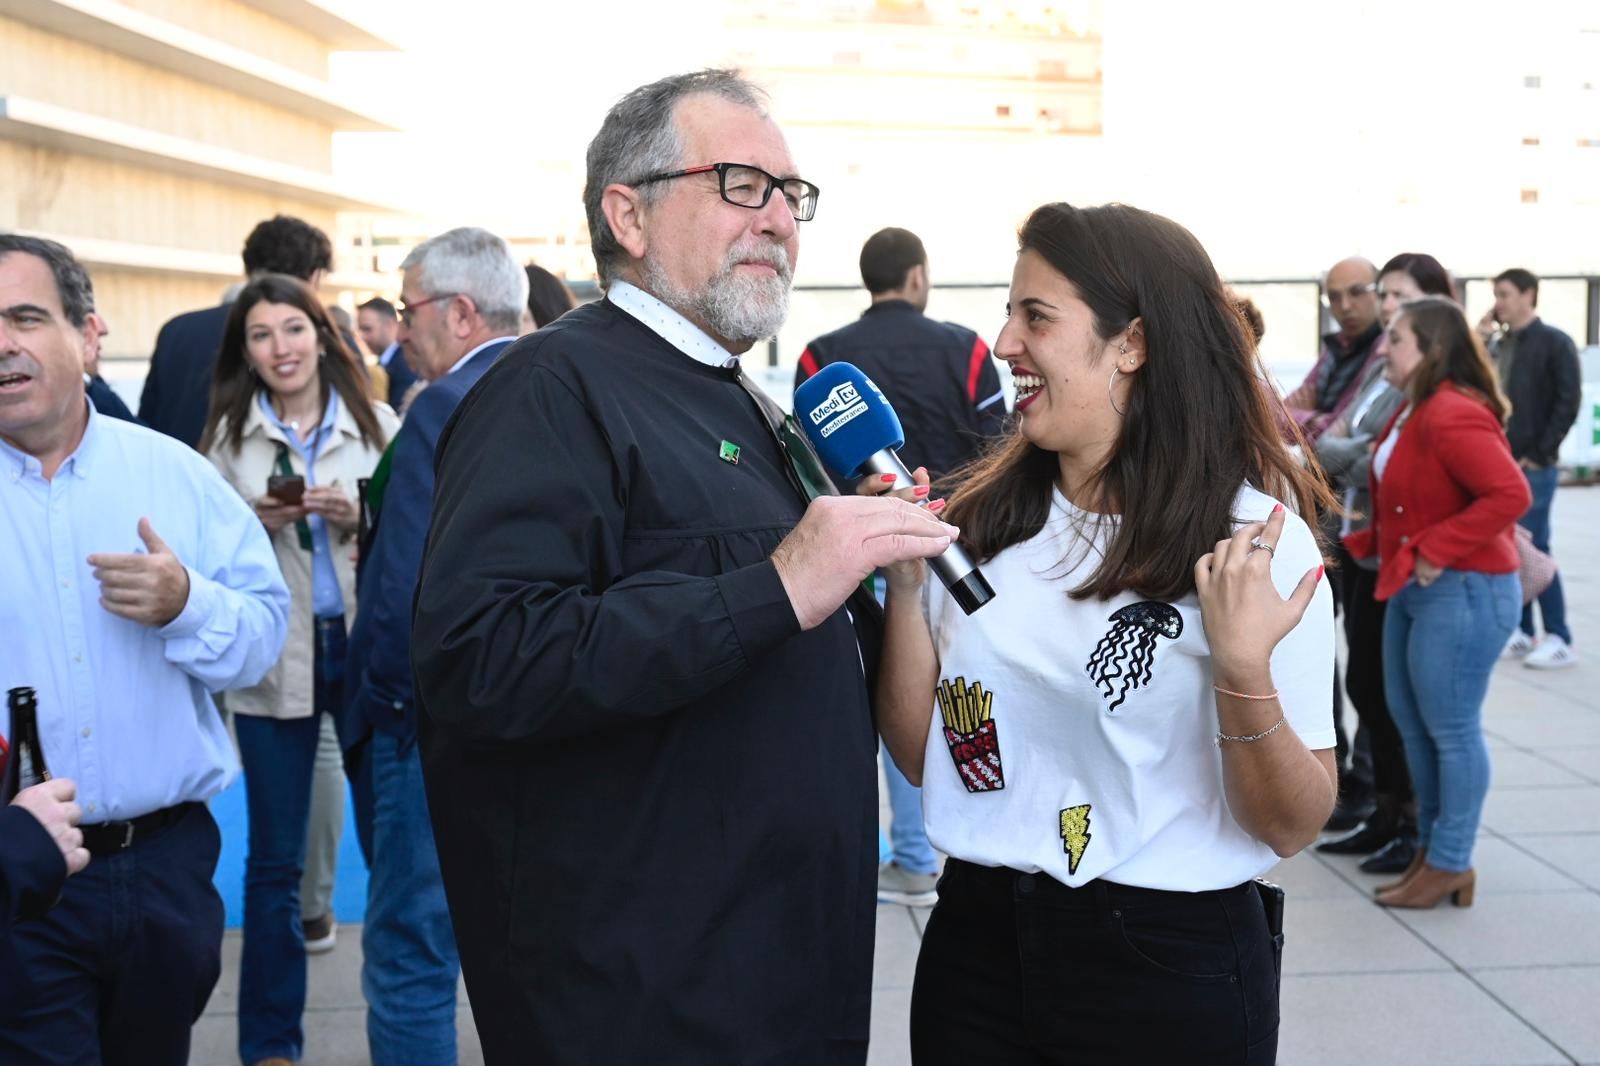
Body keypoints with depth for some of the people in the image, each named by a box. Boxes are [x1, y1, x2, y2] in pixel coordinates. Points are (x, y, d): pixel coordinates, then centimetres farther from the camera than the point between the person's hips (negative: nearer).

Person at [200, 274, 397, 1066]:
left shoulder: (378, 425, 1)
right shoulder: (229, 435, 4)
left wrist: (361, 518, -14)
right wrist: (252, 523, -12)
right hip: (274, 662, 0)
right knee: (273, 859, 7)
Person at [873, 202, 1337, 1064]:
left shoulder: (1254, 538, -11)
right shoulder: (981, 519, 0)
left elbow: (1292, 826, -9)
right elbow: (919, 756, 4)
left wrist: (1244, 671, -26)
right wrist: (904, 583, -8)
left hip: (1170, 968, -3)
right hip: (974, 945, 4)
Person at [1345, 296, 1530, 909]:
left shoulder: (1452, 416, -21)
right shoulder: (1414, 412, 12)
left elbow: (1509, 494, -29)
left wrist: (1435, 551, -25)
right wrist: (1374, 544, 11)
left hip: (1462, 592, -11)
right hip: (1414, 588, 11)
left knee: (1452, 730, -1)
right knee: (1411, 722, 16)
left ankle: (1450, 865, 11)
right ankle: (1430, 849, 27)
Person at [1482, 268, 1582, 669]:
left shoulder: (1555, 343, -5)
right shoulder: (1498, 346, 14)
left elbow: (1568, 403, -10)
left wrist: (1538, 454, -12)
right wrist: (1478, 338, 1)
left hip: (1533, 466, -6)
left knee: (1533, 549, -7)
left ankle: (1560, 640, 0)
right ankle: (1521, 632, 15)